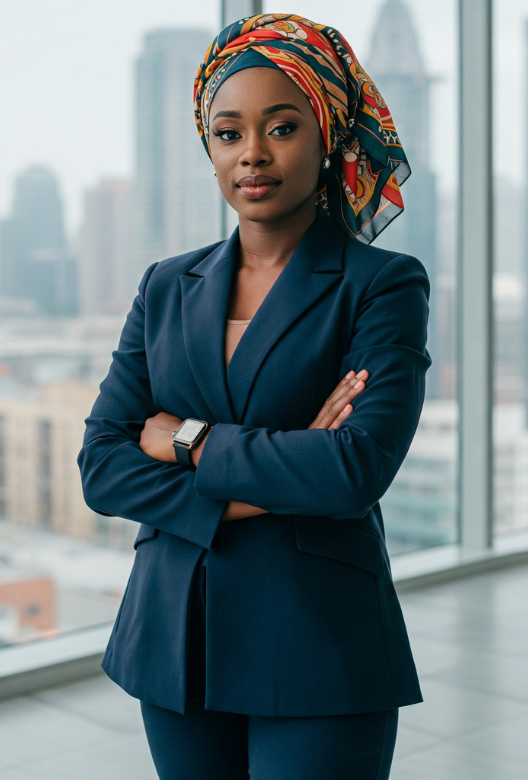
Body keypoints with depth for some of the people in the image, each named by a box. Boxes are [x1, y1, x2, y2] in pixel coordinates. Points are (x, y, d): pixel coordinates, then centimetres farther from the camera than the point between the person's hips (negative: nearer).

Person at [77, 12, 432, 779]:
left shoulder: (383, 285, -5)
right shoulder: (167, 287, 8)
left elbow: (359, 470, -18)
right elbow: (101, 465, 0)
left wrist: (189, 442, -9)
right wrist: (250, 497, -13)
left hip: (318, 654, -4)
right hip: (177, 642, 4)